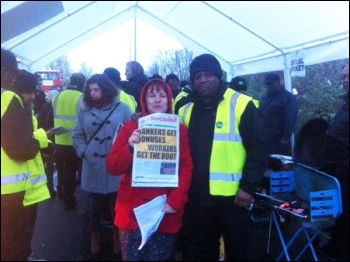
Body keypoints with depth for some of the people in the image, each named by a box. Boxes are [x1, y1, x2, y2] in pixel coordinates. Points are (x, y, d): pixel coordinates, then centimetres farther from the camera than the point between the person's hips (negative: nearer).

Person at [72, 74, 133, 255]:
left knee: (117, 205, 10)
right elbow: (77, 136, 8)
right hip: (93, 169, 2)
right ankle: (95, 236, 37)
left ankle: (117, 235, 33)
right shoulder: (84, 111, 7)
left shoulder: (122, 108, -3)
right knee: (95, 205, 17)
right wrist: (84, 153, -7)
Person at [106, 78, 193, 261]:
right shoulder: (131, 127, 3)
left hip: (167, 213, 0)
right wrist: (130, 148, -18)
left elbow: (186, 169, -3)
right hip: (133, 211, 0)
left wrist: (175, 202, -14)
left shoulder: (180, 130, 3)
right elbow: (112, 167, 0)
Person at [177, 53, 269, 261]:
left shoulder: (240, 105, -8)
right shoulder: (187, 110, 9)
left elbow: (258, 147, -9)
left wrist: (248, 186, -13)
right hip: (197, 197, 5)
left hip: (231, 196, -4)